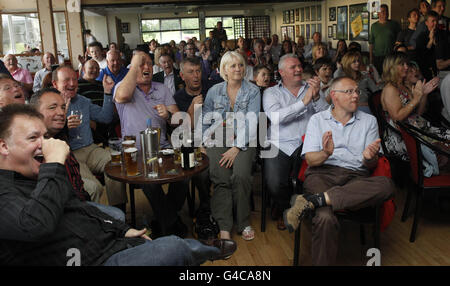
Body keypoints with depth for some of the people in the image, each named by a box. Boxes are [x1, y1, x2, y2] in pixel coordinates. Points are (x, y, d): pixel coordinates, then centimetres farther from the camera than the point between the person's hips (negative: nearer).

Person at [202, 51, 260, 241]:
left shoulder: (253, 91, 7)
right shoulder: (214, 91, 15)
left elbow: (251, 123, -4)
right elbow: (204, 120, 13)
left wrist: (236, 148, -16)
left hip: (243, 142, -1)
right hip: (218, 141, 1)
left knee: (241, 176, -28)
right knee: (221, 178, -25)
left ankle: (243, 223, -10)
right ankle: (224, 228, -20)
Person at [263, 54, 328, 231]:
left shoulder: (312, 88, 19)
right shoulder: (271, 93, 12)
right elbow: (276, 117, -10)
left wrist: (316, 97, -13)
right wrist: (304, 101, -14)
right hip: (280, 145, -2)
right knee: (275, 184, -25)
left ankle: (282, 209, 6)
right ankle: (287, 208, 13)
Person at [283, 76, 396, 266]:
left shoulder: (369, 121, 18)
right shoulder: (317, 119, 15)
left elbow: (371, 165, 11)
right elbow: (310, 159, 4)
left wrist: (369, 157, -14)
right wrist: (325, 154, -19)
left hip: (356, 177, 3)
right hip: (322, 174, -2)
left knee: (387, 185, -33)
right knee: (326, 218, -36)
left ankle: (312, 200, -36)